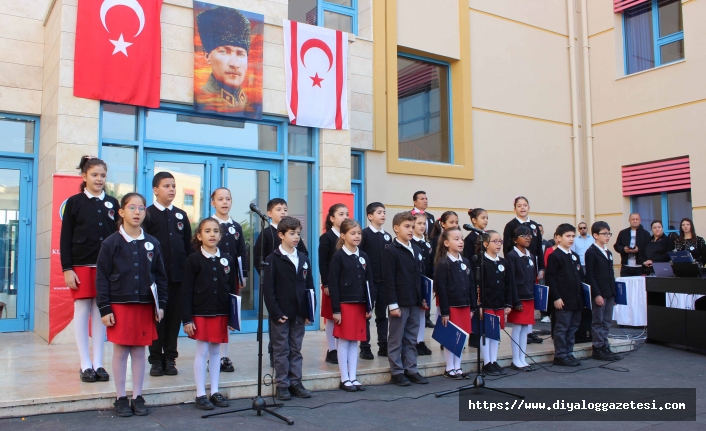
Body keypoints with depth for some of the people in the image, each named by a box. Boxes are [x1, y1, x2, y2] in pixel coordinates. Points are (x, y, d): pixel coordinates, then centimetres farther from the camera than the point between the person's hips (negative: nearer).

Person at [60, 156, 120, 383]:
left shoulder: (112, 203, 8)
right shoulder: (74, 202, 1)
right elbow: (65, 238, -2)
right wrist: (67, 269, -9)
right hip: (81, 265, -2)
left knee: (101, 311, 6)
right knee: (82, 311, 2)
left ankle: (98, 363, 13)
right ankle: (85, 365, 9)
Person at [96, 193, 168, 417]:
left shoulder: (152, 243, 4)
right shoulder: (111, 243, -3)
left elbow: (160, 276, 8)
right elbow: (102, 277, -4)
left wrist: (161, 304, 3)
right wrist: (105, 308, -8)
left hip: (145, 306, 2)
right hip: (119, 305, -2)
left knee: (139, 351, 8)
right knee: (120, 351, 4)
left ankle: (137, 397, 18)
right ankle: (121, 398, 16)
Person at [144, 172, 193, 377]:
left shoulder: (181, 215, 13)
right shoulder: (148, 214, 0)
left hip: (178, 274, 4)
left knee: (174, 316, 6)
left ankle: (170, 358, 15)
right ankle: (156, 359, 12)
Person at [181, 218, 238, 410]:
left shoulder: (228, 259, 5)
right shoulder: (193, 259, -5)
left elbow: (233, 289, 7)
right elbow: (186, 291, -7)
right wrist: (187, 319, -11)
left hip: (221, 314, 3)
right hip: (200, 313, -3)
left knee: (216, 352, 11)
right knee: (201, 352, 2)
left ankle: (215, 392, 21)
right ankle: (200, 394, 12)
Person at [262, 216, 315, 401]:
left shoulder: (303, 259, 9)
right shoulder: (273, 259, -6)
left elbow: (309, 287, 10)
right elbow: (268, 288, -9)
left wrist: (309, 312, 3)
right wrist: (275, 312, -15)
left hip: (299, 314, 5)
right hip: (281, 314, -4)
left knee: (296, 350, 12)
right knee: (281, 350, 5)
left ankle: (296, 383, 20)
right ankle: (282, 385, 13)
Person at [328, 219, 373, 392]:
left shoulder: (363, 256, 10)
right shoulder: (338, 256, -6)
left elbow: (368, 282, 11)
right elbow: (333, 284, -9)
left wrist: (369, 306, 6)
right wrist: (336, 309, -13)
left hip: (360, 304, 5)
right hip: (344, 304, -5)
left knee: (355, 341, 10)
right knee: (344, 341, 1)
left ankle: (353, 377, 17)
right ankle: (344, 379, 10)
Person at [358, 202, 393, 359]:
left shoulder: (387, 236, 11)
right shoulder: (364, 234, -7)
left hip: (384, 280, 6)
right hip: (369, 280, -5)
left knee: (382, 314, 11)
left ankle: (383, 346, 19)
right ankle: (365, 347, 7)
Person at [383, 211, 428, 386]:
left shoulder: (416, 250, 12)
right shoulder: (390, 251, -10)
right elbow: (388, 280, -14)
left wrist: (423, 298, 14)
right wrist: (393, 304, -17)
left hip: (414, 302, 7)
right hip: (399, 303, -7)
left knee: (411, 339, 13)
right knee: (396, 339, 3)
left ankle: (411, 369, 22)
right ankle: (397, 372, 12)